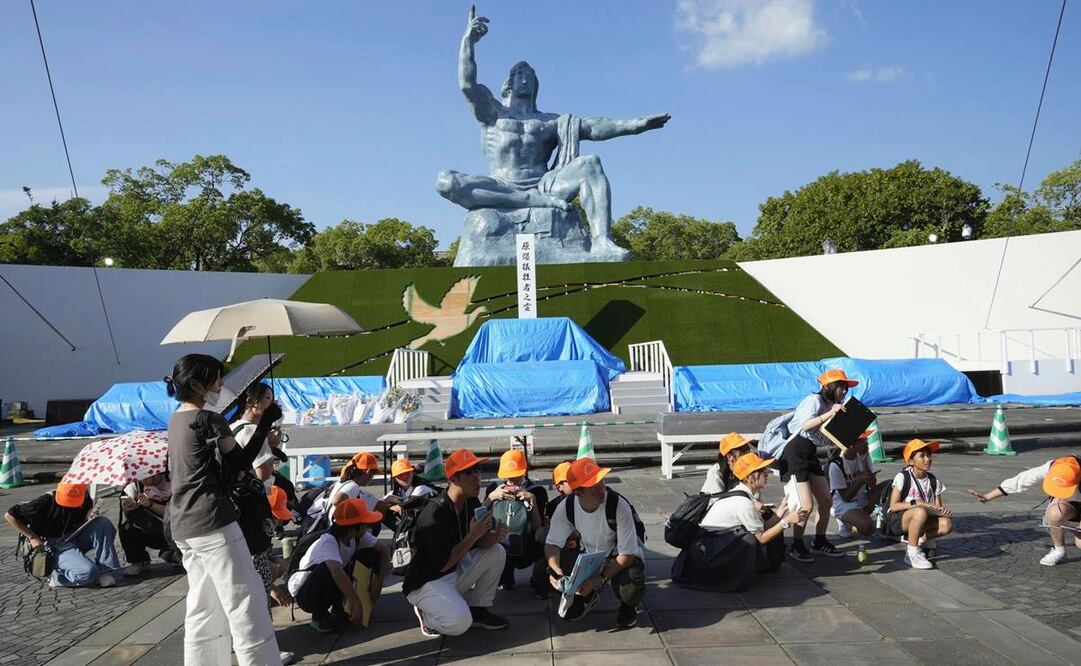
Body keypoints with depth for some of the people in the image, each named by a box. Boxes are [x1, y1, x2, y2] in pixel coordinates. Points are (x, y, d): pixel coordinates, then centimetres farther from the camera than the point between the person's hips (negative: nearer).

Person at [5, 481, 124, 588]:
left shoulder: (84, 498, -2)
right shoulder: (46, 502, -17)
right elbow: (9, 515, -9)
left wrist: (90, 518, -11)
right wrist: (32, 537, -12)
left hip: (76, 540, 6)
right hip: (55, 547, -6)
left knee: (104, 522, -21)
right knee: (88, 572, -30)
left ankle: (108, 570, -18)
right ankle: (57, 577, 0)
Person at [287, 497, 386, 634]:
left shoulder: (357, 536, -13)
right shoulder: (328, 542, -34)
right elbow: (337, 572, -49)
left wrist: (377, 582, -17)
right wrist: (357, 604, -50)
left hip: (334, 587, 7)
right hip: (305, 593, -7)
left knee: (371, 554, -8)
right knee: (328, 570, -40)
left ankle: (338, 607, 4)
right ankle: (319, 616, -10)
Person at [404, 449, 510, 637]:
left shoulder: (471, 503, -2)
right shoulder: (434, 513, -27)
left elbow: (480, 541, 0)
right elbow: (442, 564, -27)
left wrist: (496, 536, -22)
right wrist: (473, 535, -29)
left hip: (455, 573, 8)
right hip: (425, 583, -8)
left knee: (497, 552, -4)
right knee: (459, 623, -29)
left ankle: (477, 610, 7)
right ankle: (427, 614, 3)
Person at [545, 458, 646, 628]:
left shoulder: (619, 506, -30)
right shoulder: (567, 507, -19)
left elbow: (627, 554, -25)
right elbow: (552, 544, -13)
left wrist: (599, 579, -33)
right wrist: (556, 571, -34)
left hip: (619, 557, -3)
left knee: (631, 591, -35)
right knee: (553, 567, -22)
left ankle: (629, 606, 7)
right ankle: (587, 596, 10)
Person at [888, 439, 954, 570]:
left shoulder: (934, 481, 4)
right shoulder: (902, 477, -12)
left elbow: (937, 507, 4)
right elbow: (893, 506, -16)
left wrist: (941, 510, -20)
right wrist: (915, 503, -27)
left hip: (920, 521, 5)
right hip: (898, 520, -5)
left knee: (947, 524, -22)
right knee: (920, 511, -37)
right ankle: (913, 552, -21)